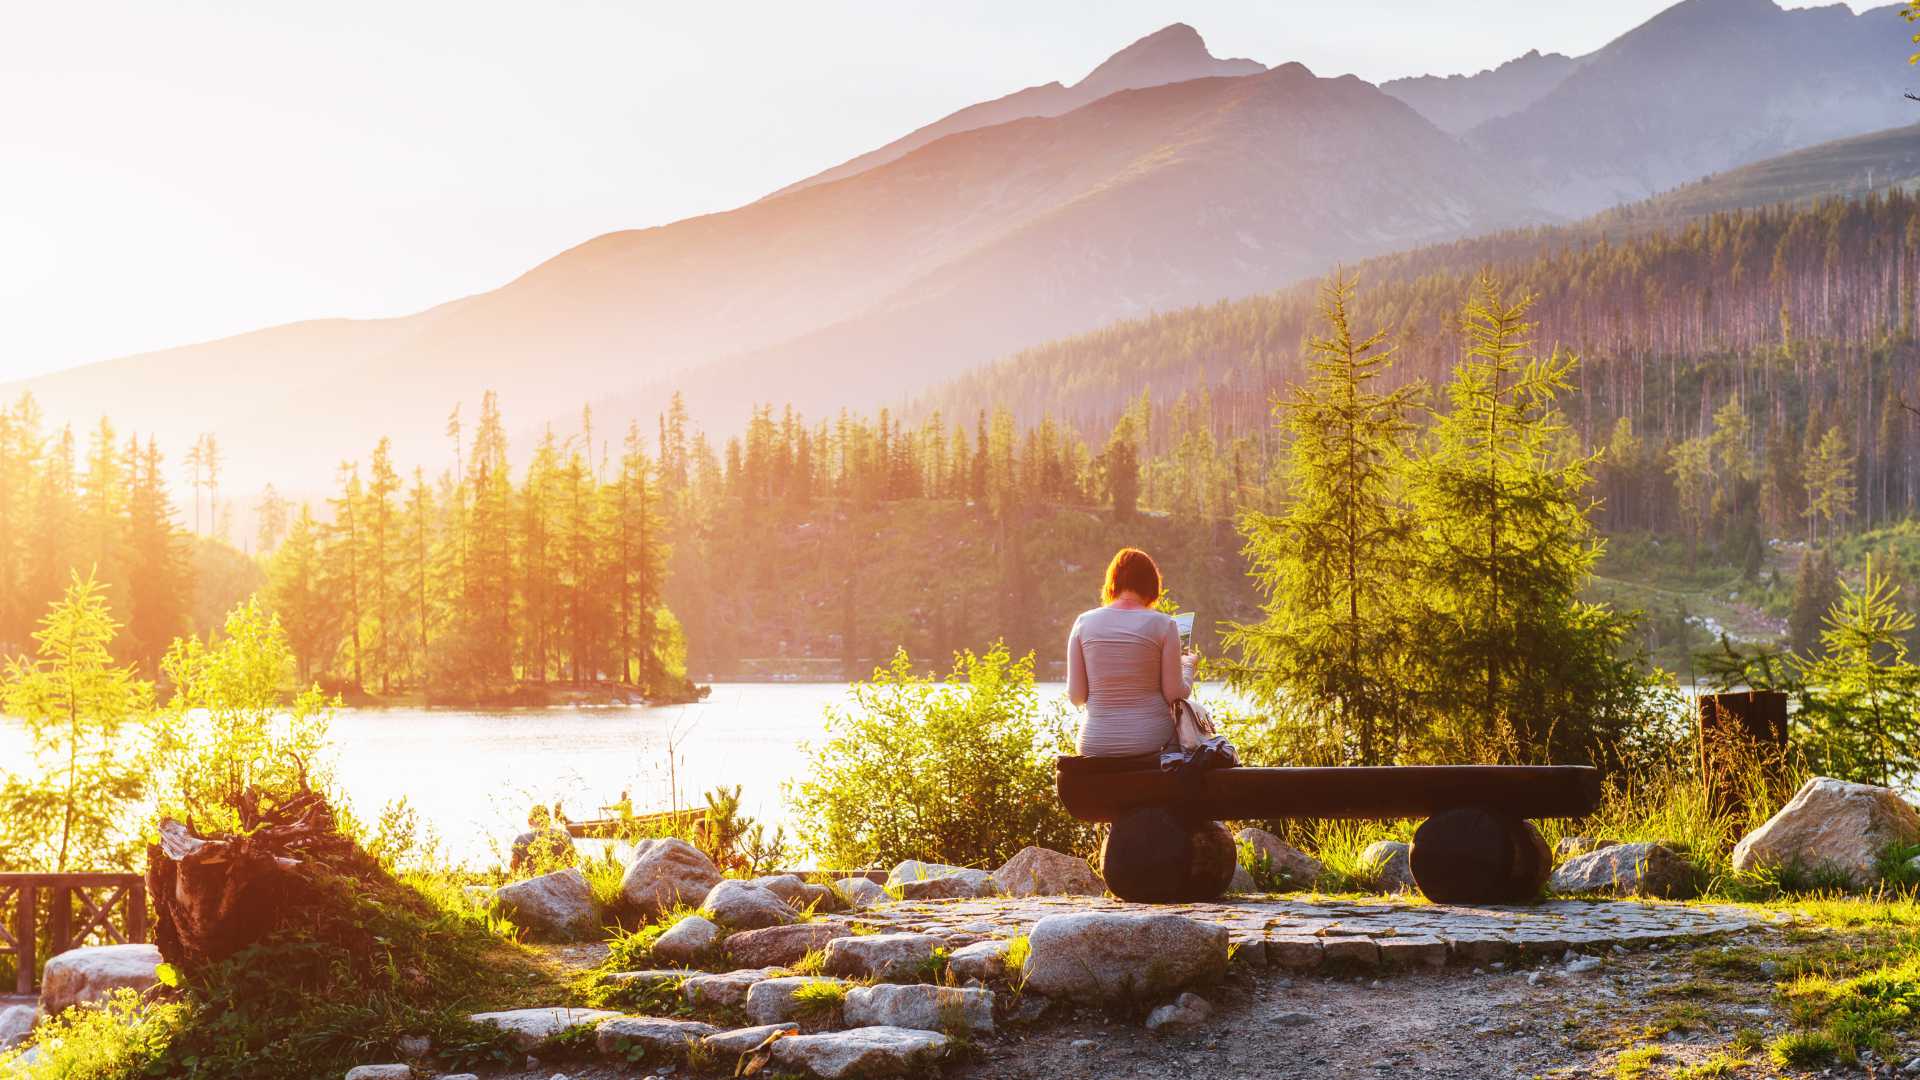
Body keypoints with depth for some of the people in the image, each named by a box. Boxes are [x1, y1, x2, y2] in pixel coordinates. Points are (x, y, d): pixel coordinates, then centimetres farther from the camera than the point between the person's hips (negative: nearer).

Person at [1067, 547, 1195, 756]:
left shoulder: (1084, 623, 1)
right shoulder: (1163, 624, -5)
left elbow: (1075, 696, 2)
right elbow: (1174, 694, -4)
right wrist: (1188, 665, 16)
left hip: (1096, 746, 3)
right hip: (1151, 739, -2)